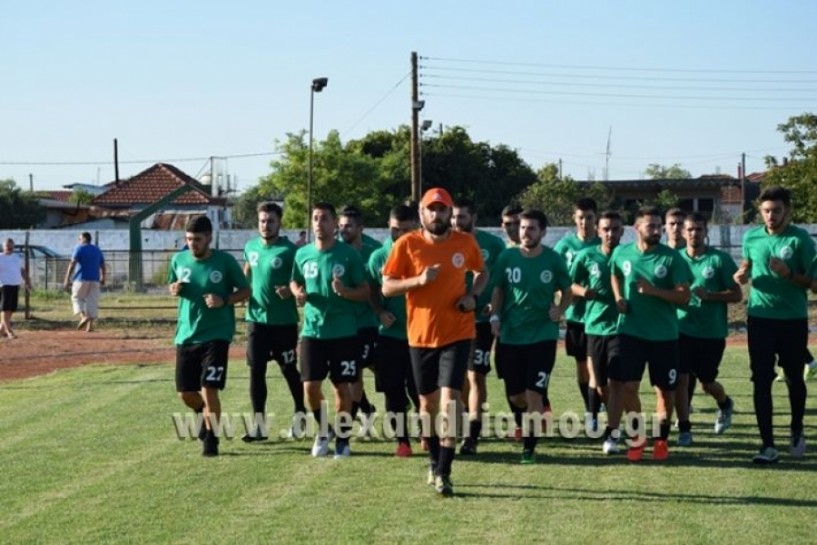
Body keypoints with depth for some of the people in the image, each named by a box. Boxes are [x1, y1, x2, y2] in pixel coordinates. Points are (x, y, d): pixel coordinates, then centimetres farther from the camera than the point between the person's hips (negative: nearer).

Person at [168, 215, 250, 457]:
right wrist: (174, 289, -7)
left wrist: (224, 300, -19)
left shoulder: (226, 261, -9)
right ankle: (208, 416, 39)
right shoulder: (179, 260, 1)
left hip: (216, 334, -4)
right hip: (186, 335, 4)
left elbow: (245, 291, -1)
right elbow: (171, 285, 18)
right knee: (185, 393, 8)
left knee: (209, 389, -11)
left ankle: (211, 438, 8)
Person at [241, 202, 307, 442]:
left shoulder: (289, 250, -12)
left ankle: (300, 415, 27)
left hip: (283, 321, -5)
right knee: (256, 370, 2)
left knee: (289, 370, 7)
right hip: (256, 319, 5)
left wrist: (292, 291, -29)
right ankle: (259, 424, 7)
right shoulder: (251, 247, 6)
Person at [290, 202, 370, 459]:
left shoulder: (349, 254, -6)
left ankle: (342, 439, 17)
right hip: (312, 331, 3)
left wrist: (345, 292, -23)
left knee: (341, 386, 3)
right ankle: (323, 429, 25)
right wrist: (298, 293, -3)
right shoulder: (302, 254, 4)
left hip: (344, 332, -3)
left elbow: (365, 292, -4)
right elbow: (295, 282, 20)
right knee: (310, 385, 0)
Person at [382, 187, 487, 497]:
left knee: (449, 400, -13)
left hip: (457, 334, -1)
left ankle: (443, 473, -9)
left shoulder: (466, 243, 0)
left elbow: (482, 272, 18)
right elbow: (387, 287, -4)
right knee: (428, 403, 12)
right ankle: (435, 462, 32)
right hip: (421, 335, 1)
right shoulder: (407, 244, -5)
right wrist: (418, 279, -20)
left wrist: (473, 295, -2)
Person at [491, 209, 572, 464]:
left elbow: (567, 292, 7)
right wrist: (495, 317, -5)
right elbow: (498, 290, 8)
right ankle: (538, 414, 41)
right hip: (510, 336, 2)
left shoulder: (554, 260, -4)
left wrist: (560, 309, -13)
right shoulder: (507, 257, -1)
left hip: (542, 335, -2)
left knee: (533, 394, -7)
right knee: (516, 396, 9)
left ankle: (529, 448, 5)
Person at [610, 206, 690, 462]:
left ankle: (661, 439, 26)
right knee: (629, 386, -6)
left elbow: (684, 297, -12)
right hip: (631, 331, 1)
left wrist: (653, 290, -24)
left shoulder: (671, 257, -10)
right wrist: (619, 298, 4)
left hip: (664, 334, -1)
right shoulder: (621, 253, -1)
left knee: (665, 389, 8)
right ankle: (637, 437, 12)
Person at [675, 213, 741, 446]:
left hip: (712, 333, -2)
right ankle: (684, 429, 5)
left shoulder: (720, 259, -7)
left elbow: (737, 294, -8)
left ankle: (725, 405, 43)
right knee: (680, 379, -8)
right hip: (683, 329, 2)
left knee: (707, 382, 10)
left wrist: (708, 295, -22)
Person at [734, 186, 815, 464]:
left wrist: (789, 275, -25)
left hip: (793, 320, -2)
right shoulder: (751, 237, 2)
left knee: (794, 378, 12)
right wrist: (741, 275, -3)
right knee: (761, 381, -2)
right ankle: (768, 445, 2)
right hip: (760, 318, 2)